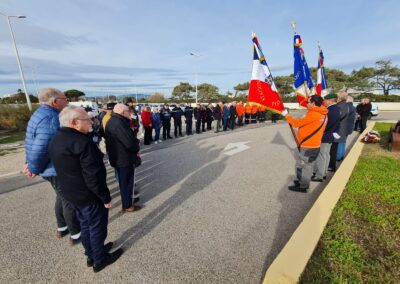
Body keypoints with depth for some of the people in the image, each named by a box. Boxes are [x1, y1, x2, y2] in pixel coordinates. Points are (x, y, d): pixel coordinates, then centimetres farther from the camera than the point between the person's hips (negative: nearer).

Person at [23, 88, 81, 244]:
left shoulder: (42, 113, 8)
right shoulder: (50, 119, -26)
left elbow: (32, 143, 12)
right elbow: (40, 150, -28)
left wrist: (30, 163, 7)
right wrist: (34, 169, -12)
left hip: (56, 168, 10)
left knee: (62, 198, 24)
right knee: (70, 201, 5)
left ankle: (62, 228, 42)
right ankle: (76, 234, 22)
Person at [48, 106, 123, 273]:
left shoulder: (55, 141, 3)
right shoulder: (82, 142, -28)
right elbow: (93, 177, -28)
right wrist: (106, 197, -18)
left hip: (70, 193, 9)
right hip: (89, 195, -9)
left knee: (85, 225, 25)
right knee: (97, 227, 11)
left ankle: (91, 255, 44)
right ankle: (99, 260, 32)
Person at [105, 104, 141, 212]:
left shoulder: (113, 121, 9)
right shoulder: (119, 123, -26)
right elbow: (130, 143, -30)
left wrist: (135, 142, -1)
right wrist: (137, 149, -11)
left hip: (118, 157, 10)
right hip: (124, 159, -10)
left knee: (125, 181, 24)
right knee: (126, 182, 6)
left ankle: (128, 198, 42)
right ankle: (127, 206, 23)